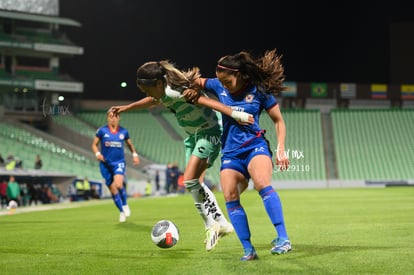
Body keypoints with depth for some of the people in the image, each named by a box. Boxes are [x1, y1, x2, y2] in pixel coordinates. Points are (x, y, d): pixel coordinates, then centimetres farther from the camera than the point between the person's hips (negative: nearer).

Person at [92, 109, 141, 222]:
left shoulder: (124, 131, 3)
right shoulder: (102, 131, -1)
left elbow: (130, 144, 19)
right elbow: (94, 144, 6)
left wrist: (135, 154, 4)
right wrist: (97, 153, -13)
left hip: (119, 163, -1)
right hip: (105, 164, 1)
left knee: (118, 184, -26)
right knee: (113, 190, 3)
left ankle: (125, 204, 1)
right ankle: (122, 212, 22)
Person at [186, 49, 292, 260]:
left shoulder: (259, 91, -4)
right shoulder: (219, 87, 7)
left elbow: (278, 120, 4)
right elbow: (197, 82, 25)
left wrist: (281, 149, -6)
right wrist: (192, 92, 2)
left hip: (255, 146, -5)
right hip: (230, 152, 5)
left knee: (263, 185, -31)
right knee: (230, 197, -12)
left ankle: (283, 239, -33)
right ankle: (248, 250, -9)